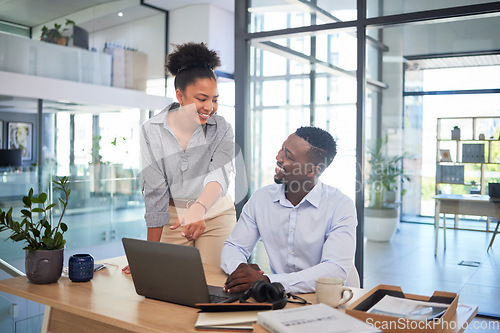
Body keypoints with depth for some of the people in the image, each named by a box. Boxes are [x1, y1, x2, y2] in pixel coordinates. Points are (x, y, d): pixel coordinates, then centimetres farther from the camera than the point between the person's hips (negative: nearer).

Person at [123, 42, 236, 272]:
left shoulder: (222, 129, -9)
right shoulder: (152, 130, -10)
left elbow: (219, 175, -26)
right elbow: (155, 191, -9)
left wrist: (199, 208, -49)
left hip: (216, 213, 0)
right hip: (173, 214, 0)